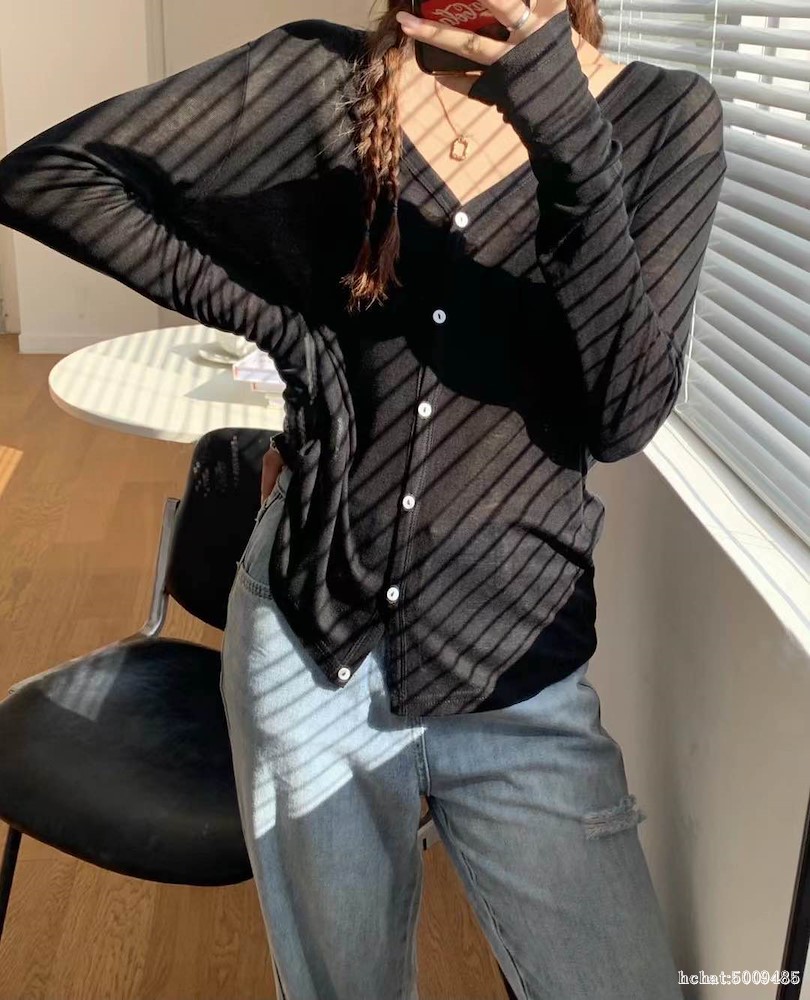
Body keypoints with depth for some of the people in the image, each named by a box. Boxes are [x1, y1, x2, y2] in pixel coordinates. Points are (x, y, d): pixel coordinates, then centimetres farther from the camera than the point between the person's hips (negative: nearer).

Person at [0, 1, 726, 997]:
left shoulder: (662, 115, -4)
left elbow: (623, 416, -16)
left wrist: (567, 129, -26)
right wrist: (267, 318, -9)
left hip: (516, 680, 0)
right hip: (311, 646, 1)